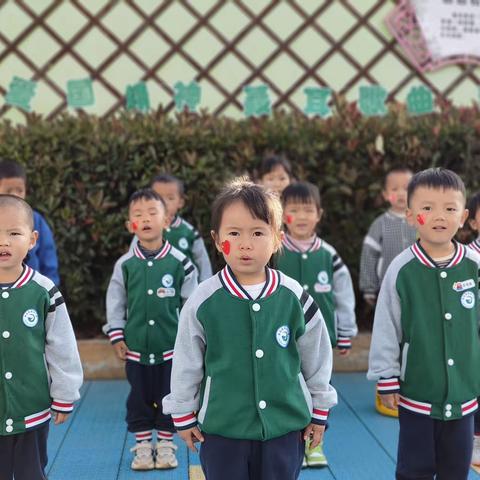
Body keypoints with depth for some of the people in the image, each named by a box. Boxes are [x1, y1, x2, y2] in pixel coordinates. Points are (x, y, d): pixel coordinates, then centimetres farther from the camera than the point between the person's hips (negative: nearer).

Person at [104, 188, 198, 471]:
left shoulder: (179, 262, -6)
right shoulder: (125, 264, -3)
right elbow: (115, 302, 5)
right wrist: (116, 336, 1)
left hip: (171, 346, -1)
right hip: (135, 347, 1)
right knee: (139, 397, 11)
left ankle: (166, 444, 25)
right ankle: (143, 445, 25)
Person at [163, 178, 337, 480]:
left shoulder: (294, 297, -8)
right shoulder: (203, 301, -11)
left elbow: (317, 356, 5)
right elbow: (186, 364, 1)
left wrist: (320, 411, 12)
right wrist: (184, 415, 7)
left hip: (285, 426, 1)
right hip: (223, 429, -1)